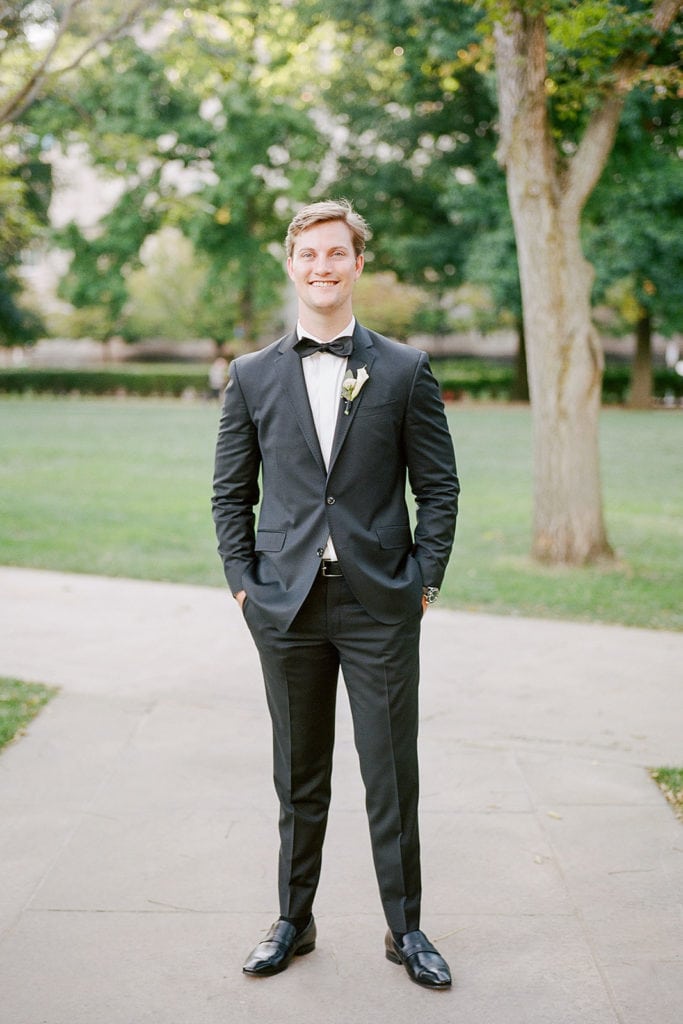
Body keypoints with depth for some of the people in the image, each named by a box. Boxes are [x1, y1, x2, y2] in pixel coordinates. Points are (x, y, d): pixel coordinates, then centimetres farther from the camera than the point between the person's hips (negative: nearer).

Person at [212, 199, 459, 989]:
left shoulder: (405, 370, 2)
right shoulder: (252, 375, 6)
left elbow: (439, 486, 4)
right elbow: (231, 492, 9)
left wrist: (425, 580, -3)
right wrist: (243, 582, 1)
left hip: (380, 604, -1)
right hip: (287, 604, 1)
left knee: (392, 776, 6)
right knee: (298, 777, 13)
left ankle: (404, 929, 23)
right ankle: (293, 922, 28)